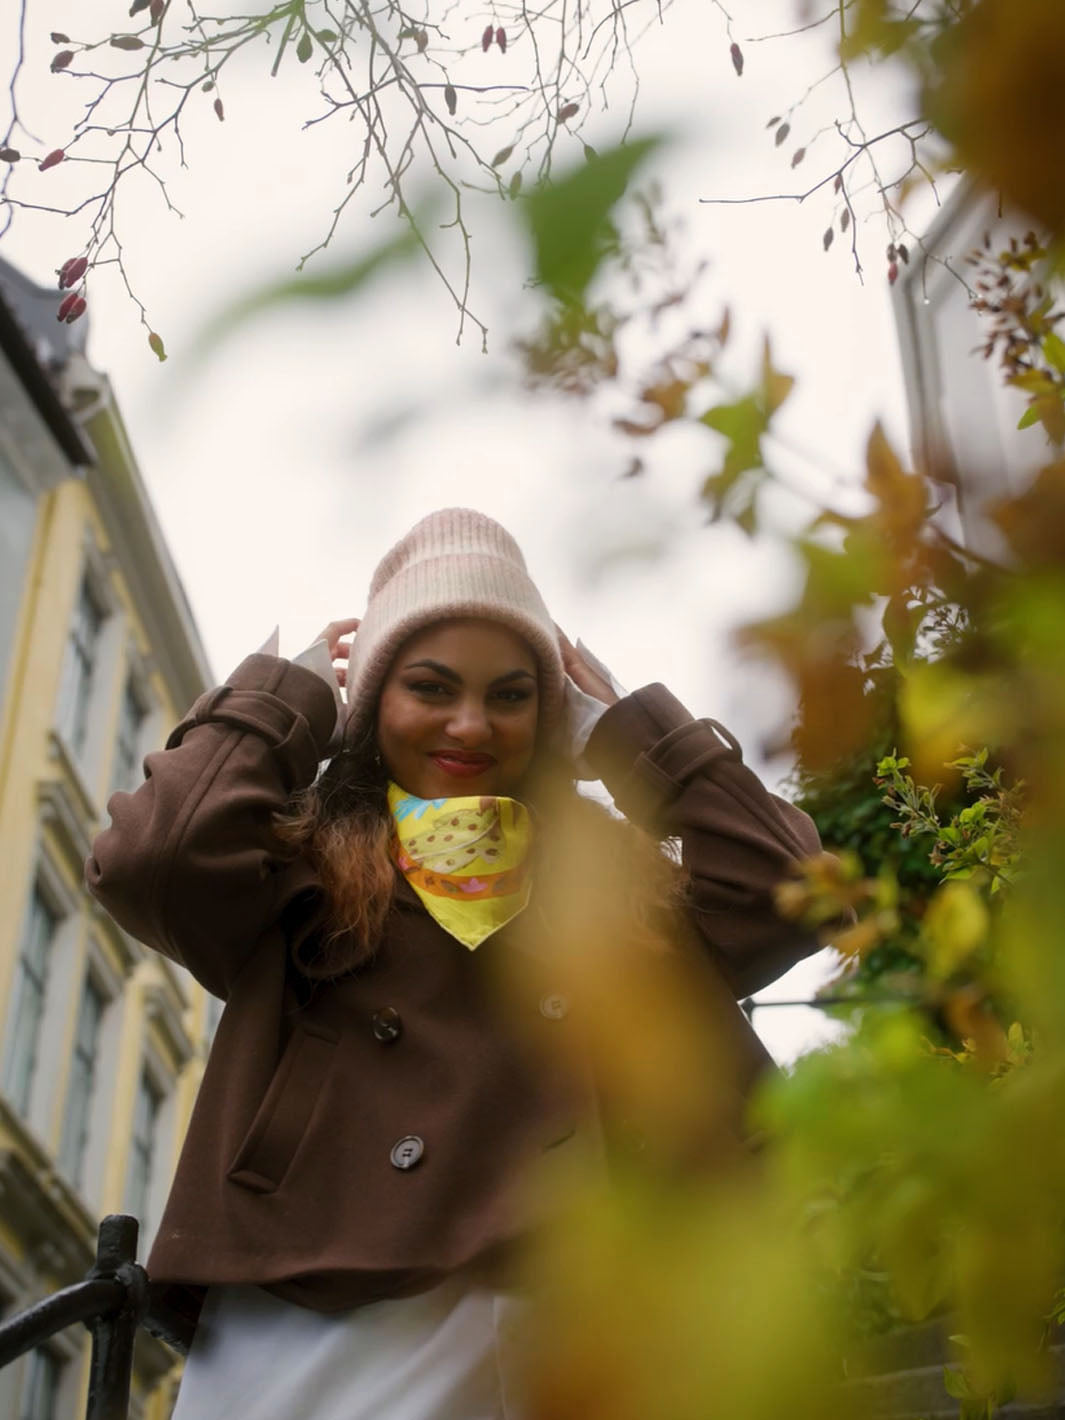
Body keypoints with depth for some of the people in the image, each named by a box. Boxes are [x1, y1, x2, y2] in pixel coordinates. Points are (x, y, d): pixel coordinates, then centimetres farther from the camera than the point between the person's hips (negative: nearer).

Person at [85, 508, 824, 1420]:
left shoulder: (611, 879, 14)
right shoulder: (300, 865, 8)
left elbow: (778, 895, 2)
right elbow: (147, 861, -11)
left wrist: (623, 729, 12)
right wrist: (294, 692, 5)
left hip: (533, 1338, 2)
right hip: (298, 1334, -1)